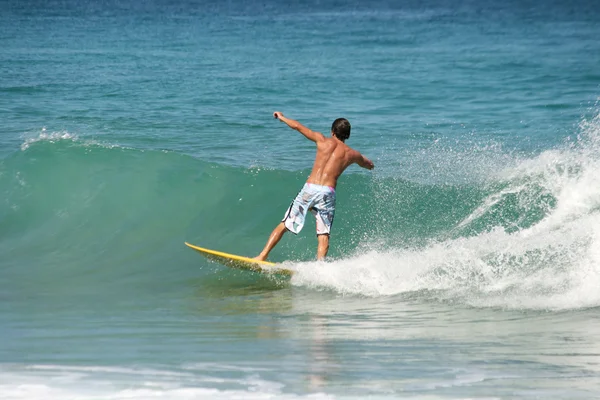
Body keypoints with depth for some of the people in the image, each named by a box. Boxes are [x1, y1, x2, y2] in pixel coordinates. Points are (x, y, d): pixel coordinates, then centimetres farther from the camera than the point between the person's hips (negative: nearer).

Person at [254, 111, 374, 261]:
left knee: (284, 224, 8)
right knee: (323, 234, 1)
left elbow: (297, 126, 13)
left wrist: (282, 117, 31)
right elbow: (369, 165, 34)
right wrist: (361, 158, 56)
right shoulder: (352, 154, 13)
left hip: (310, 189, 0)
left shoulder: (323, 141, 9)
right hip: (327, 193, 0)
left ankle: (262, 256, 5)